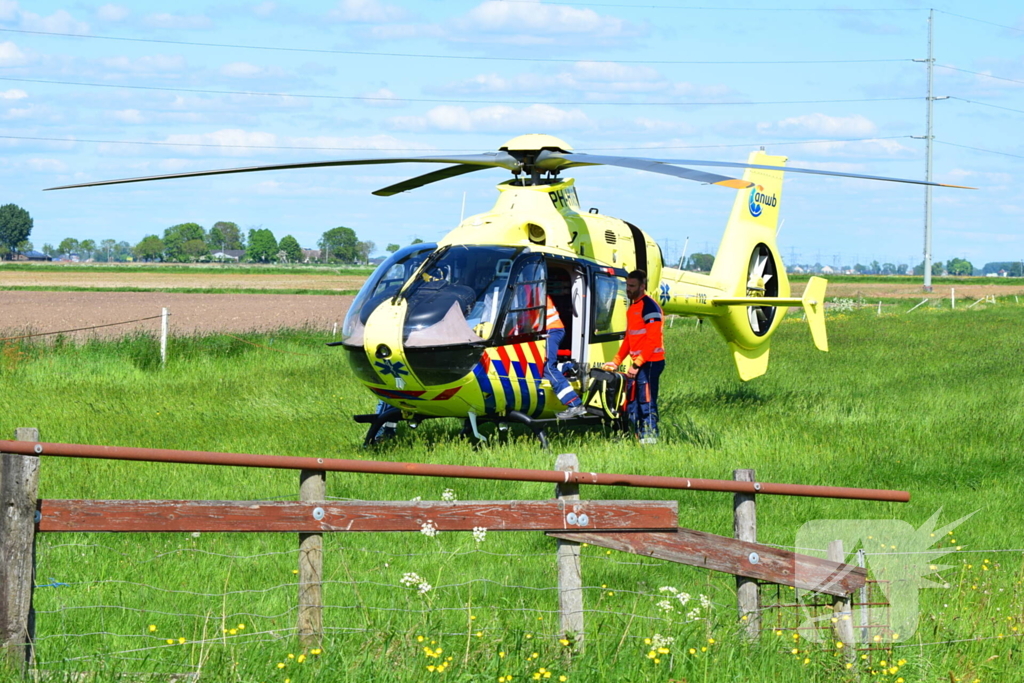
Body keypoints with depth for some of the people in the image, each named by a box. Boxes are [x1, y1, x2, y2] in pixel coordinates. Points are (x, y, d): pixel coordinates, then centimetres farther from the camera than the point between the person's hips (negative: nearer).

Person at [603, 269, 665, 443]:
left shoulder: (649, 307, -12)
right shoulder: (632, 308, 19)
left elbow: (652, 340, -18)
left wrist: (638, 364, -21)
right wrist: (616, 361, 18)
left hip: (649, 363, -10)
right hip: (636, 364, 10)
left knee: (647, 405, -11)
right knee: (632, 406, 10)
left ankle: (650, 440, -11)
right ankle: (639, 440, 13)